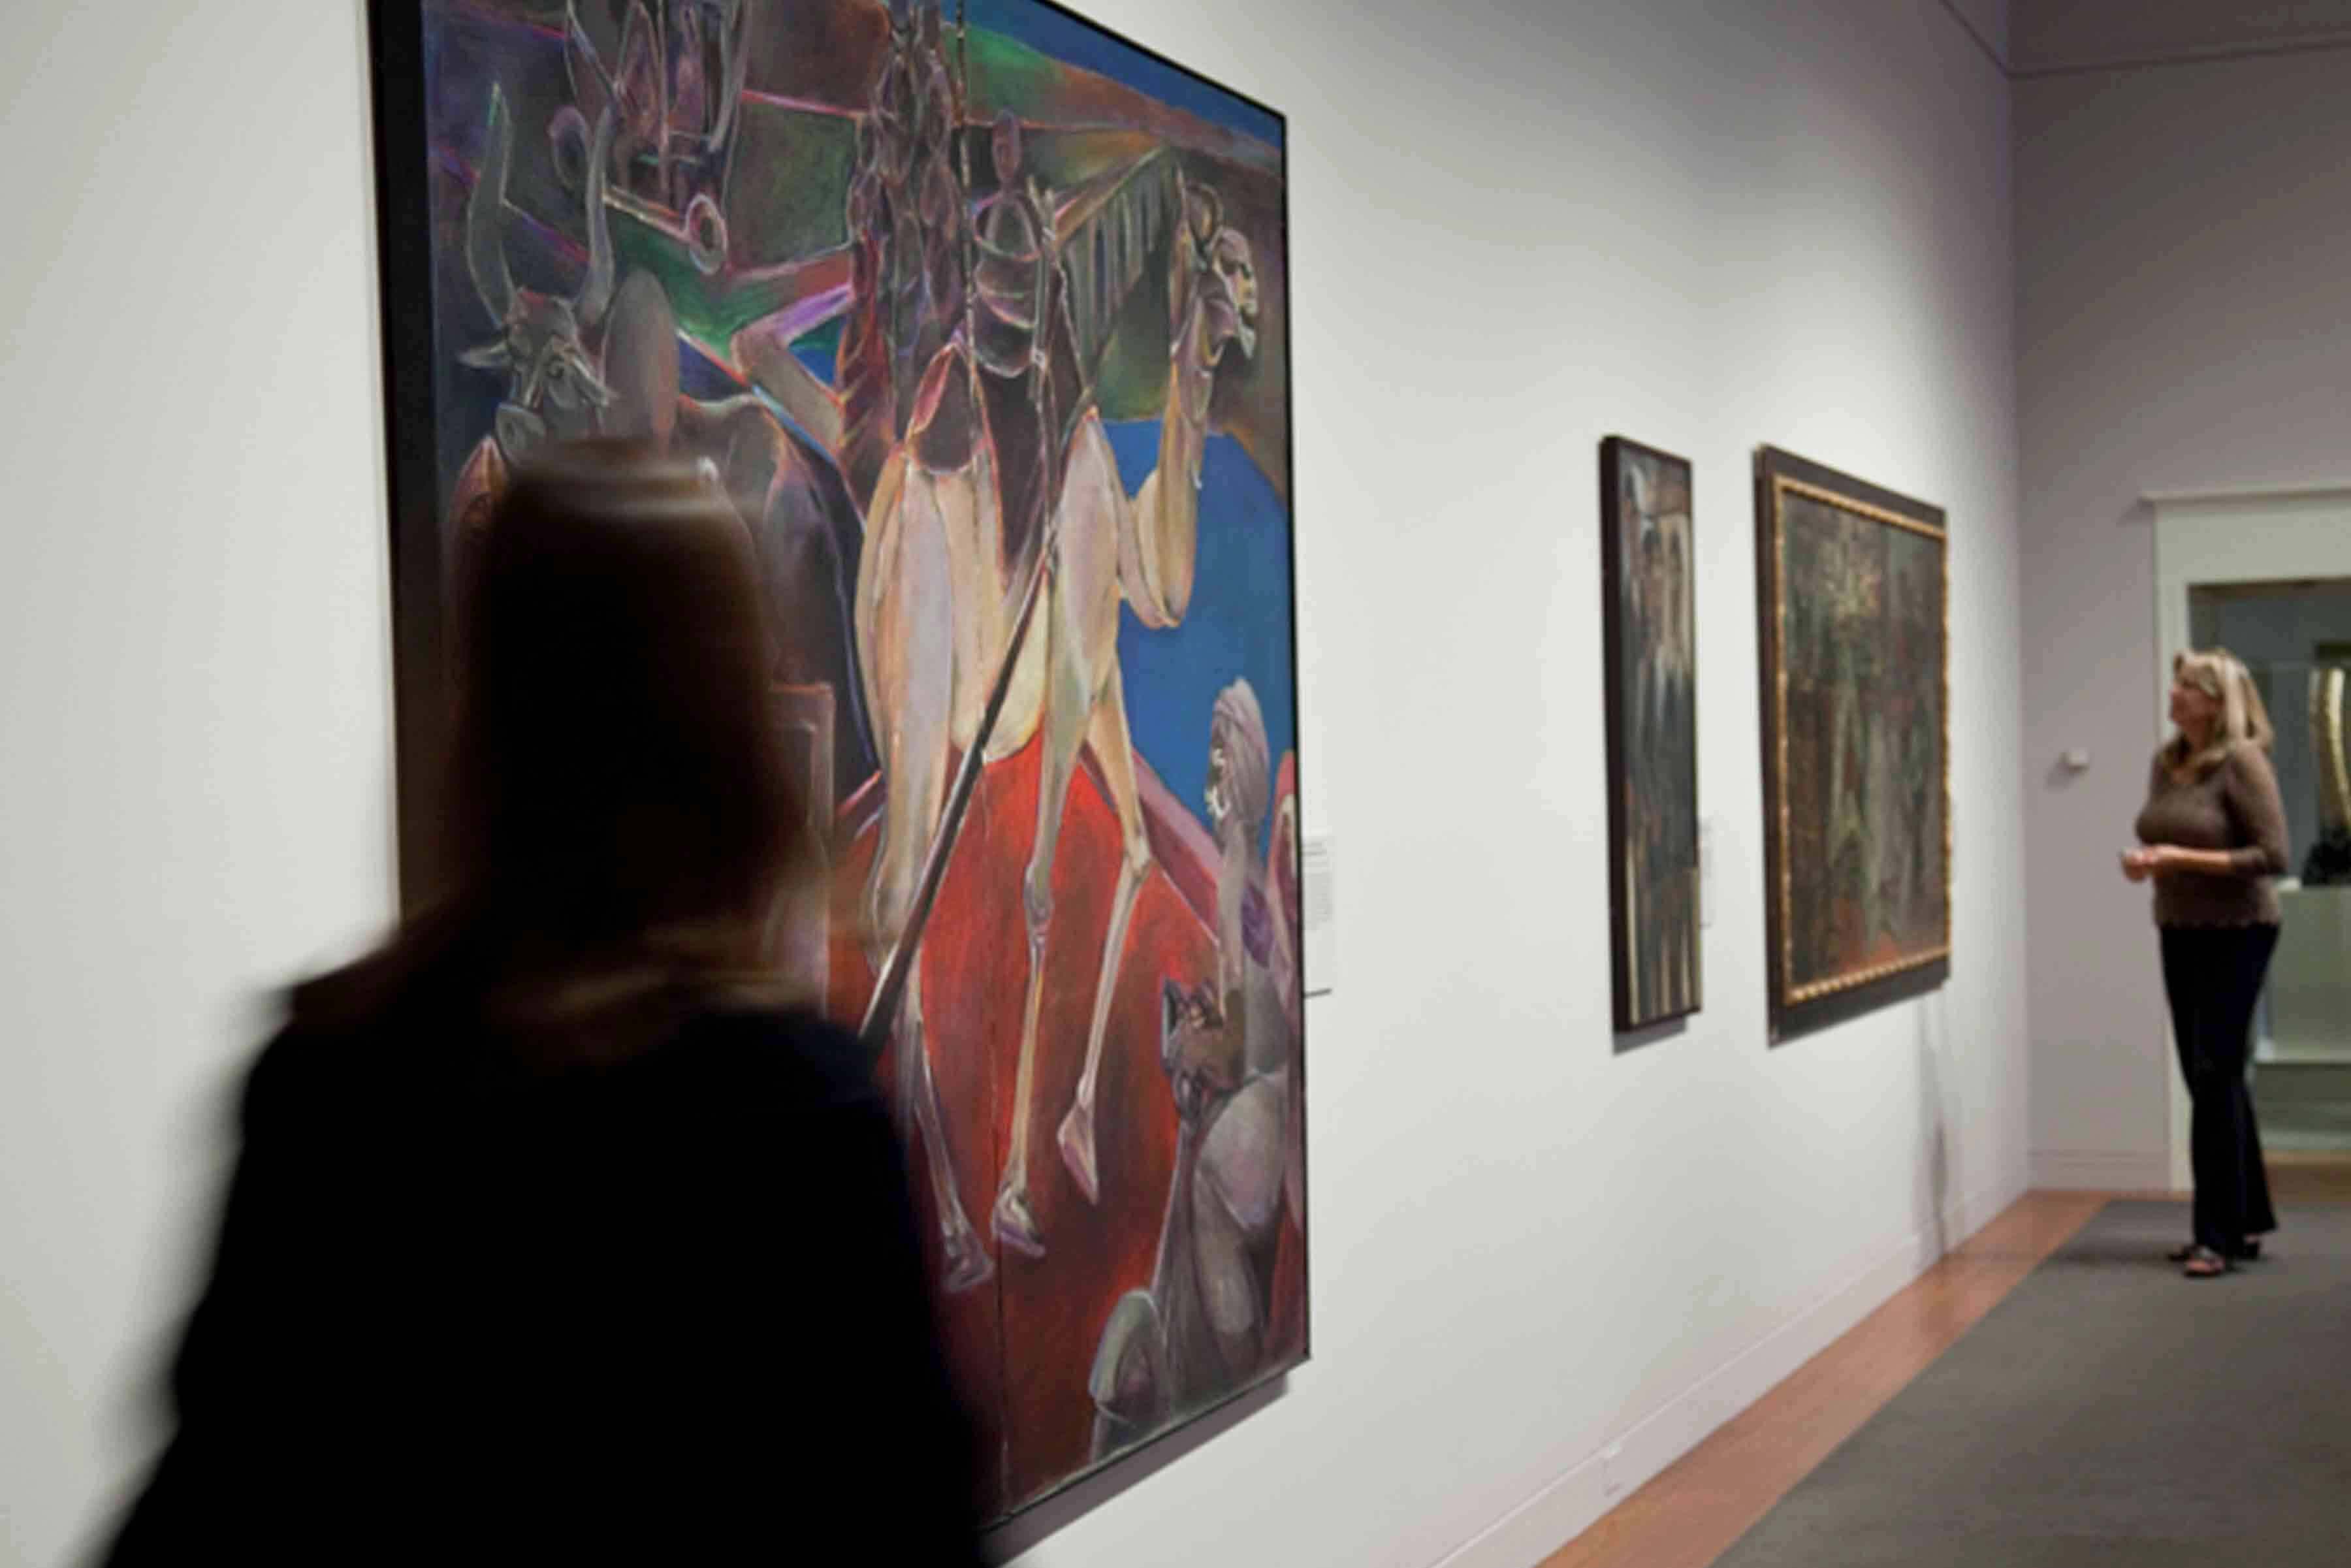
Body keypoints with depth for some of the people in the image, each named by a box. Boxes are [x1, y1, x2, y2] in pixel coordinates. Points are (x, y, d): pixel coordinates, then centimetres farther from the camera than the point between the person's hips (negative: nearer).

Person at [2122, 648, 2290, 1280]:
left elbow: (2272, 854, -18)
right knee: (2207, 1077, 12)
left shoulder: (2242, 761, -14)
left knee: (2215, 1074, -8)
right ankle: (2248, 1219, 24)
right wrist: (2144, 861, -3)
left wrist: (2183, 858, -21)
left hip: (2235, 935, -7)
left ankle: (2221, 1235, -2)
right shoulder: (2165, 762, 7)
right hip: (2179, 933, 8)